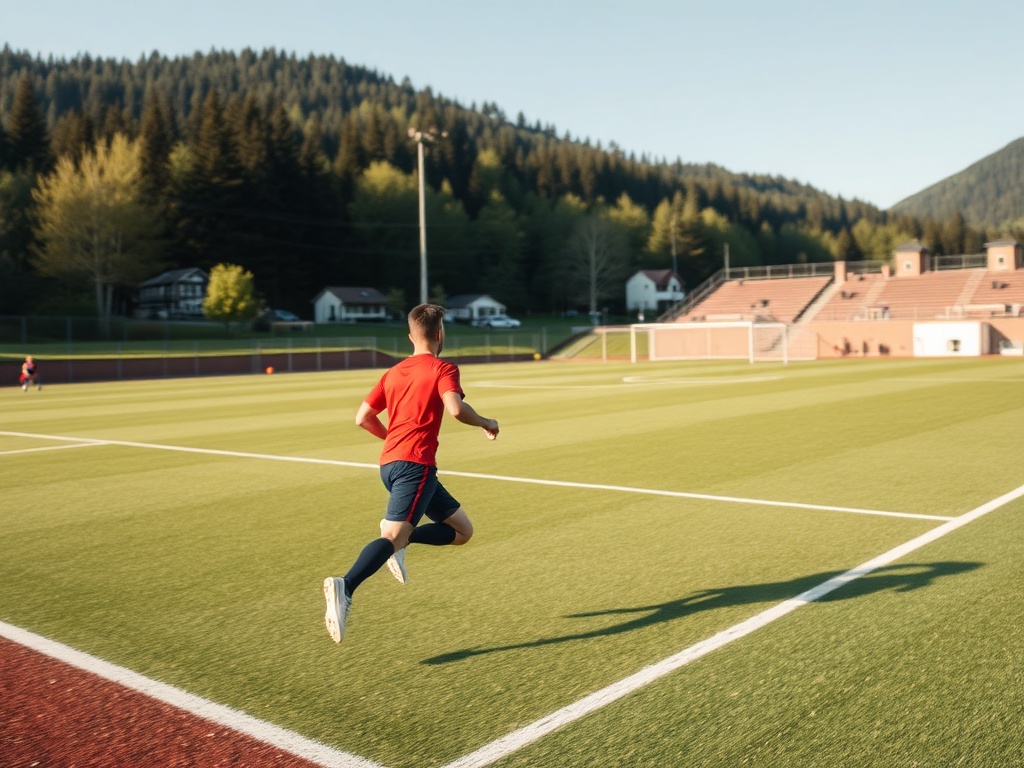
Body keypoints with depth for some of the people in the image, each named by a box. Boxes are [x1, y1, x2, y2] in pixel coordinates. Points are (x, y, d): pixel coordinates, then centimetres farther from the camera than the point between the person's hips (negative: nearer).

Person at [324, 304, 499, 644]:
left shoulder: (394, 372, 19)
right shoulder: (443, 369, 0)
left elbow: (363, 418, 17)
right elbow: (456, 408, -19)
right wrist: (486, 423, -1)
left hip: (390, 463, 8)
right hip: (415, 464, -8)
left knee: (462, 530, 15)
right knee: (393, 536, -19)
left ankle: (401, 540, -1)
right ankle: (345, 587, -36)